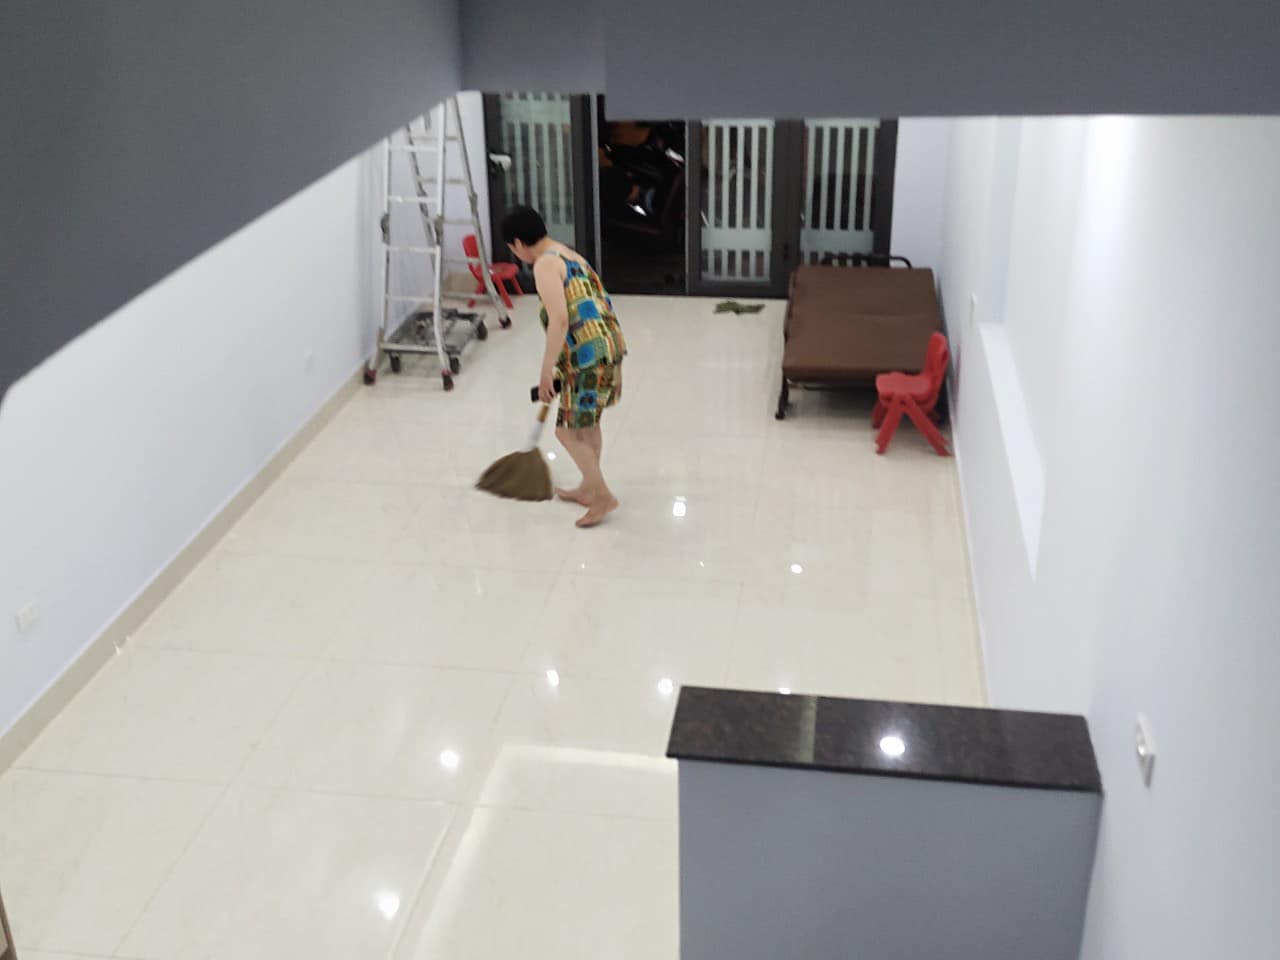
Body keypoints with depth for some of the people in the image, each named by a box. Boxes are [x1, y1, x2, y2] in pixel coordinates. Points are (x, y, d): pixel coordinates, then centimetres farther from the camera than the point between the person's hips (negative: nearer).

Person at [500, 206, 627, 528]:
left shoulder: (545, 265, -12)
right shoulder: (568, 256, 19)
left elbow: (559, 322, -23)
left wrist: (546, 372, -17)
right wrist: (557, 366, 38)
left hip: (589, 356, -10)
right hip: (607, 346, 10)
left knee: (569, 430, 2)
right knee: (588, 423, 23)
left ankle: (603, 496, 7)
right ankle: (589, 488, 36)